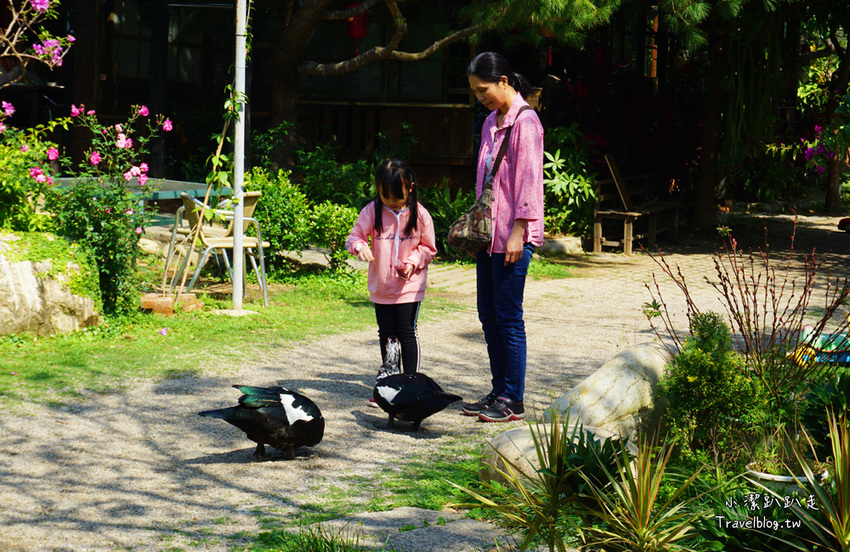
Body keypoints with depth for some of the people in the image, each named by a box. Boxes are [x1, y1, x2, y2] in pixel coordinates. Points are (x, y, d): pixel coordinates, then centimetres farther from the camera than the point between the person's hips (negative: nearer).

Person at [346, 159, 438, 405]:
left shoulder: (419, 214, -7)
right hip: (381, 286, 3)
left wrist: (413, 261, -17)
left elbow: (429, 247, 1)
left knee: (407, 331, -3)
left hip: (410, 286, -3)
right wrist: (360, 246, -25)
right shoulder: (372, 211, -3)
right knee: (386, 333, 11)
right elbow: (354, 236, -2)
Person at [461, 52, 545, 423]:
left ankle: (513, 402, 1)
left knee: (508, 317, -5)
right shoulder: (491, 123, 16)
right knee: (488, 315, 11)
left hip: (512, 236, -9)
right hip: (488, 234, 9)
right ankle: (498, 392, 19)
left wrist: (517, 232, -19)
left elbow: (528, 180, -16)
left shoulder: (525, 122, -11)